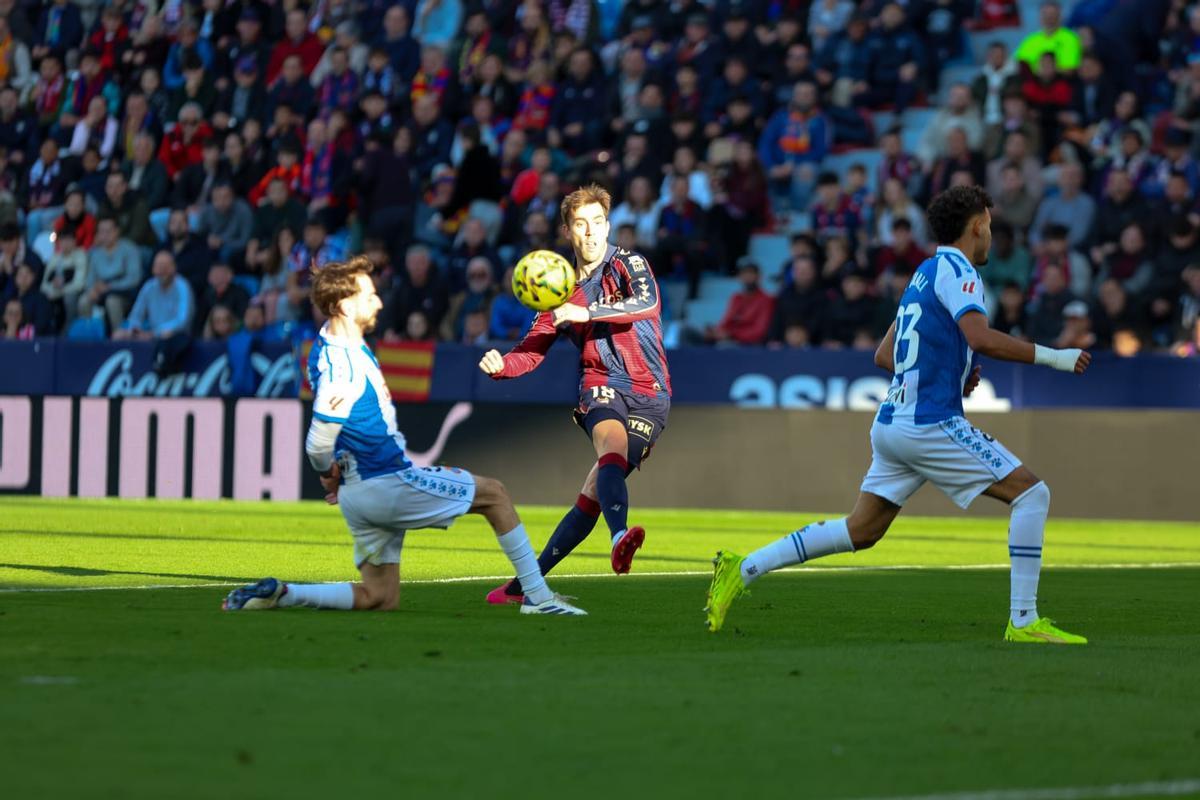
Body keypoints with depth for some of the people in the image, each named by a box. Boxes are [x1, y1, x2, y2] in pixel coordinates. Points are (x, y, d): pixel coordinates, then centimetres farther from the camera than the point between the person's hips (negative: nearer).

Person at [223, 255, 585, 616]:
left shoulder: (331, 340, 7)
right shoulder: (341, 368, -24)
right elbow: (319, 447, -22)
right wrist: (330, 474, -1)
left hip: (363, 492, 10)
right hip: (387, 486, -10)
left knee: (378, 598, 14)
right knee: (493, 493, 5)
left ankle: (277, 593, 4)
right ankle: (538, 597, 9)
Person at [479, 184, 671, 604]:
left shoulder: (629, 264, 2)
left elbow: (647, 302, -20)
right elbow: (533, 349, 13)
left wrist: (587, 313, -30)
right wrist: (501, 365, -9)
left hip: (650, 397, -1)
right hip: (602, 388, 1)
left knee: (593, 495, -11)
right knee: (613, 444, -34)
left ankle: (526, 582, -2)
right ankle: (620, 537, -58)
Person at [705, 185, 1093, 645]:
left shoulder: (924, 275, 19)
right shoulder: (953, 270, -9)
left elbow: (884, 355, 24)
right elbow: (982, 338, -25)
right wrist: (1051, 357, -17)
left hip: (893, 423, 9)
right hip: (930, 423, -9)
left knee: (860, 530, 14)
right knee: (1031, 494, -7)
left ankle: (742, 570, 11)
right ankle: (1023, 621, -10)